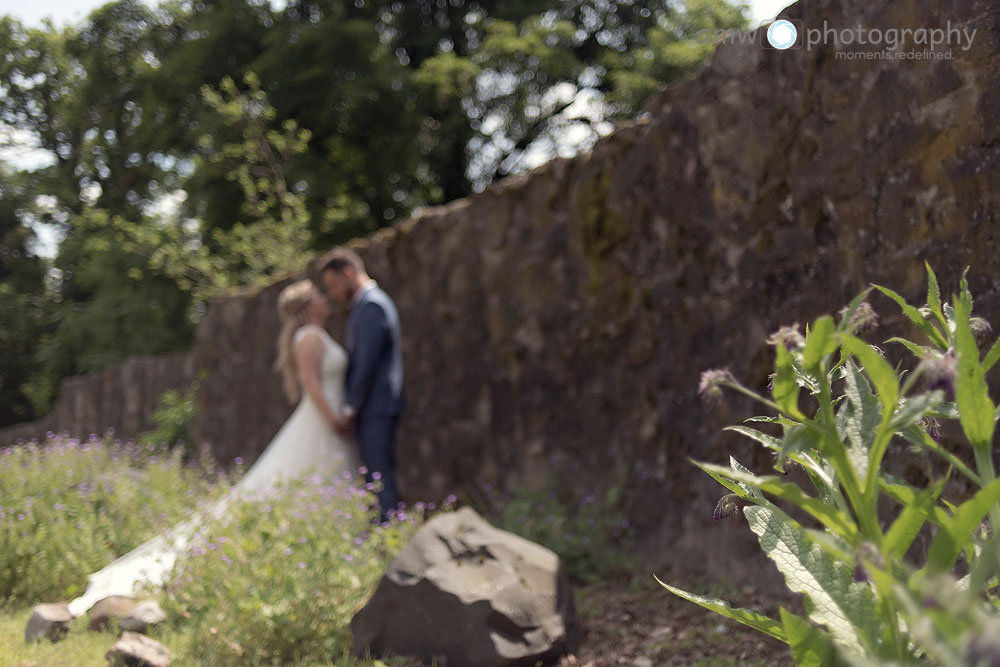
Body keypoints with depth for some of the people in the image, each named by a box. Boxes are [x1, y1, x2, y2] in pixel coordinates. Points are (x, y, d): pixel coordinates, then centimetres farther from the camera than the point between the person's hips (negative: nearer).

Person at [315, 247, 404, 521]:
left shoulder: (371, 306, -12)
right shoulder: (370, 303, 19)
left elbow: (367, 363, -18)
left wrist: (349, 410, -16)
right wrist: (352, 408, 18)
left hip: (375, 409, -10)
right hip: (376, 409, 10)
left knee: (379, 477, -9)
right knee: (377, 479, 10)